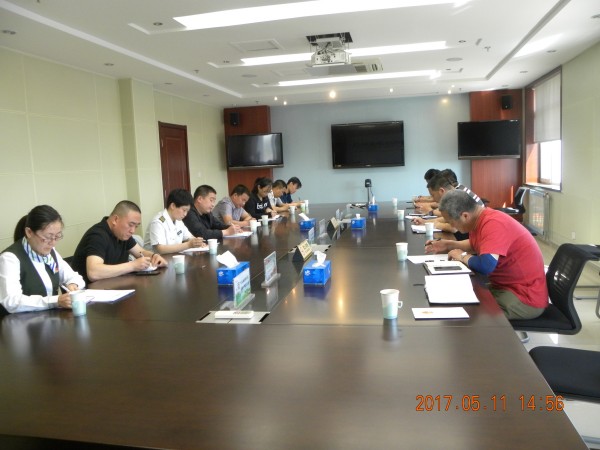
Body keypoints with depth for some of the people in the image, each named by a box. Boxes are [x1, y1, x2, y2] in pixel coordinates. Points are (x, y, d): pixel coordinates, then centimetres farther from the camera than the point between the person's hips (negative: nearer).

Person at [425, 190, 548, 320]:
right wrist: (449, 245, 9)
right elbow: (476, 245, 25)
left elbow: (486, 266, -36)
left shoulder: (493, 224, -26)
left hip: (525, 298, -9)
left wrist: (462, 256, -16)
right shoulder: (479, 219, 3)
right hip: (508, 287, 9)